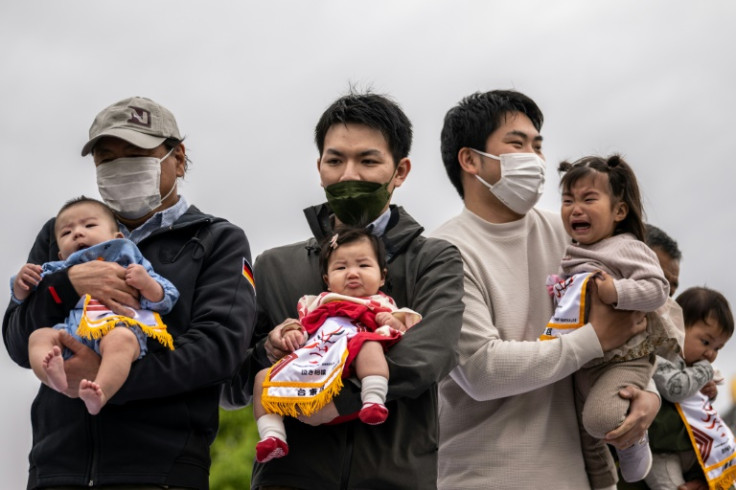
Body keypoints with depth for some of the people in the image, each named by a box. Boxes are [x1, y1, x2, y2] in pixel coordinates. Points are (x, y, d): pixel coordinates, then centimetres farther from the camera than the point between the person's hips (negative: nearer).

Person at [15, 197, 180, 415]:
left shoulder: (128, 262, 27)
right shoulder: (61, 272, 36)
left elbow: (166, 300, 18)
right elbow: (24, 299, 35)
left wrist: (146, 282, -2)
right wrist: (20, 282, 13)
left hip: (123, 327, -3)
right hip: (73, 334, 3)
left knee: (119, 339, -37)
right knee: (39, 336, -23)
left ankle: (100, 394, -59)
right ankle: (58, 379, -52)